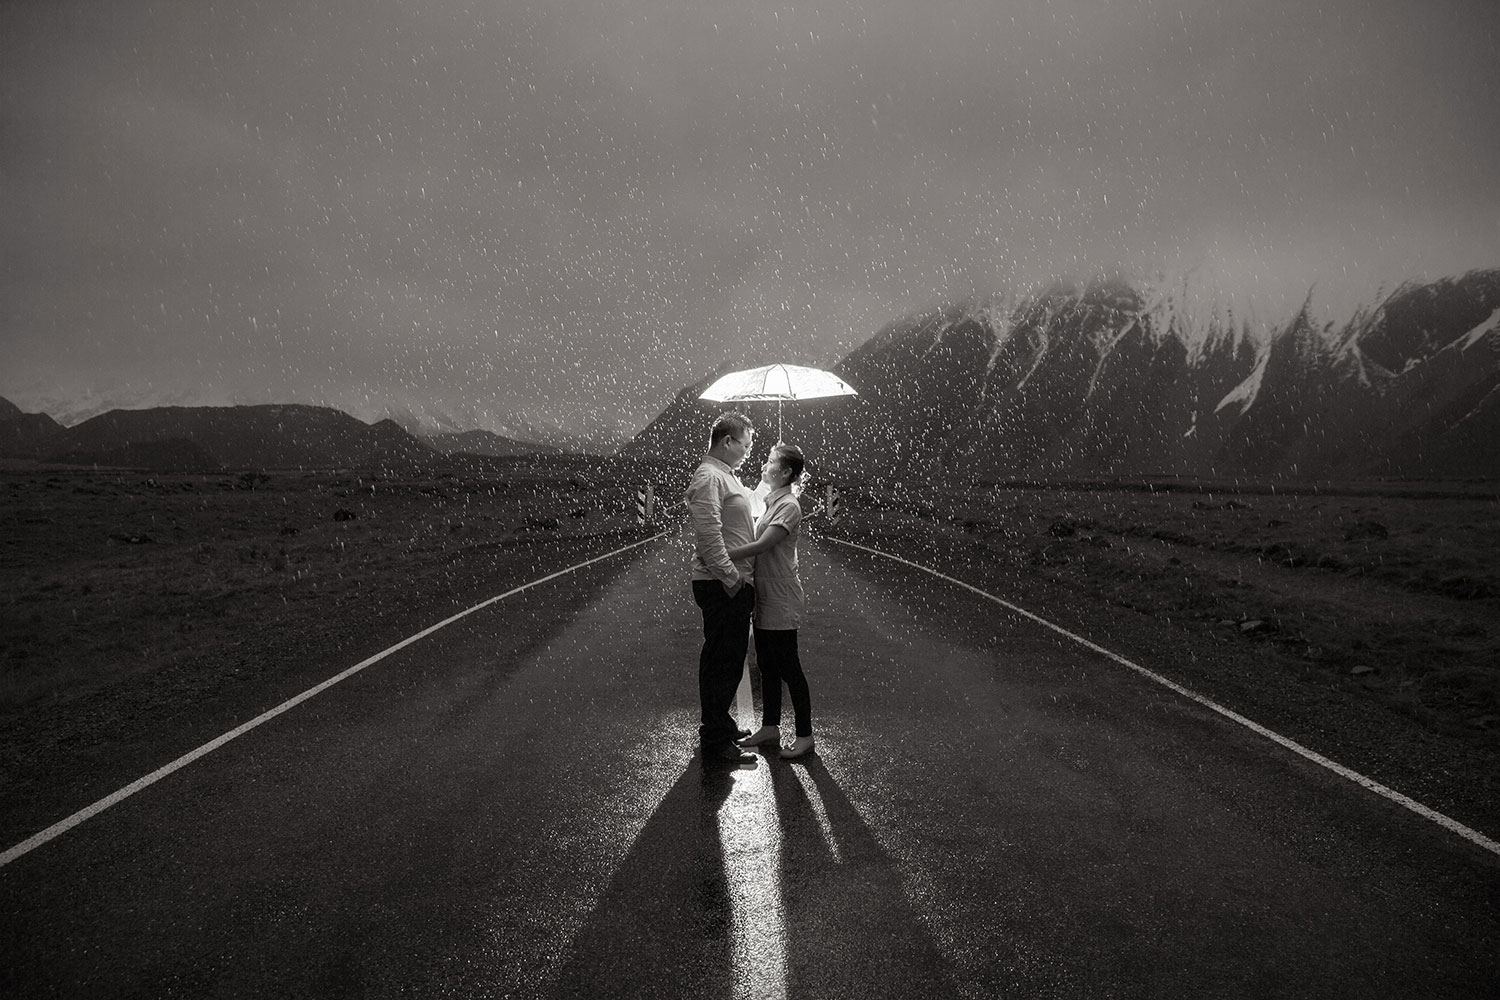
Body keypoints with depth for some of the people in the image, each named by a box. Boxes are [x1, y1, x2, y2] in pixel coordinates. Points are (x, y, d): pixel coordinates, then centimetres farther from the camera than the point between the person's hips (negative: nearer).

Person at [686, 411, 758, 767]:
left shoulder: (727, 477, 19)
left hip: (735, 584, 10)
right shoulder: (708, 477, -14)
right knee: (722, 662, -5)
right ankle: (715, 744, 0)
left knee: (728, 660, 19)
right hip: (721, 586, -10)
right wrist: (731, 577, -22)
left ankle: (720, 723, 32)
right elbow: (708, 536, -23)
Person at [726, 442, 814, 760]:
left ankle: (804, 735, 7)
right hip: (765, 598, 9)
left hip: (781, 600, -9)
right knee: (766, 665, 15)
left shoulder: (789, 506, -15)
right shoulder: (770, 502, 13)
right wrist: (720, 554, 1)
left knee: (788, 667, -2)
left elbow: (761, 545, -24)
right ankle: (770, 727, 25)